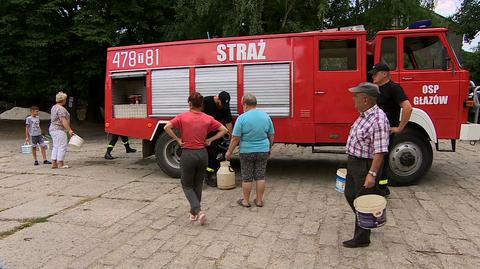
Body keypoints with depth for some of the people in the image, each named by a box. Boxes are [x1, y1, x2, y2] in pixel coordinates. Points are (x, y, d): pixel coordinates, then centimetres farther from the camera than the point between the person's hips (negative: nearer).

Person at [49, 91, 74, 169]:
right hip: (59, 130, -11)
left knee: (55, 146, 12)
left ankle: (54, 163, 12)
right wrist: (69, 130, -26)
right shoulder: (61, 109, -16)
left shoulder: (54, 107, 15)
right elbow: (63, 121, -24)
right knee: (62, 146, -6)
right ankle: (60, 164, -5)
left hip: (53, 129, 11)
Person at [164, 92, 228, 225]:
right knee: (198, 185, 18)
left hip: (188, 154, -3)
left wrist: (177, 139, -7)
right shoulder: (208, 119, 0)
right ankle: (193, 212, 29)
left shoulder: (183, 117, -7)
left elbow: (167, 127, -16)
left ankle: (198, 211, -8)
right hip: (202, 154, 3)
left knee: (187, 186, 10)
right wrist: (210, 140, 3)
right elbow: (223, 130, 1)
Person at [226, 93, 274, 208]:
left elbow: (235, 138, -12)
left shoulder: (242, 118, -13)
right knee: (260, 176, 12)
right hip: (263, 151, 4)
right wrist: (269, 148, 23)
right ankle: (259, 200, 19)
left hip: (247, 152, -3)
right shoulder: (266, 116, 1)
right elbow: (271, 135, 9)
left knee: (247, 178, 8)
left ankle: (246, 201, 19)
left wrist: (229, 152, -2)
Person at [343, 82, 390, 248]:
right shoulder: (364, 115, 6)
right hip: (354, 163, 10)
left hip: (366, 166, -10)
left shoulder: (378, 120, -25)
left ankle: (361, 239, 20)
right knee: (350, 194, 23)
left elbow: (380, 151, -27)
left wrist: (372, 174, -28)